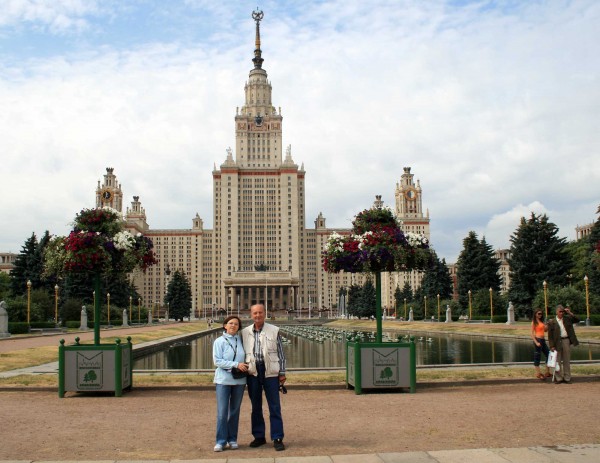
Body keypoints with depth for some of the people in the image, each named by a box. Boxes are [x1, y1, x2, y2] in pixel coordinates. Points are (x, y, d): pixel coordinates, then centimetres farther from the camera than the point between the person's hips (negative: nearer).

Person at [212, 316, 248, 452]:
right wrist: (236, 365, -18)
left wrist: (246, 365, -6)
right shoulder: (219, 341, -5)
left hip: (239, 380, 3)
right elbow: (217, 361, -11)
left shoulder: (241, 341, 4)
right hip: (223, 380, -3)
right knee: (222, 411, -4)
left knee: (235, 410, 11)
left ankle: (232, 439, 20)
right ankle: (221, 441, 4)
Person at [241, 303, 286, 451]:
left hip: (270, 372, -2)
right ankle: (259, 436, 22)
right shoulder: (245, 332, 7)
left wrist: (282, 372, 1)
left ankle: (277, 438, 6)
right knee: (256, 406, 10)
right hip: (252, 372, 2)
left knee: (274, 406, -1)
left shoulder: (274, 331, 1)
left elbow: (280, 353, 3)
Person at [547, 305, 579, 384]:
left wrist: (570, 313, -7)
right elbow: (550, 335, -4)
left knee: (567, 361, 9)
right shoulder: (552, 322, -3)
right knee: (558, 361, 4)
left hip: (566, 341, 3)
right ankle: (558, 378, 12)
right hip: (557, 342, -3)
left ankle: (567, 378, 16)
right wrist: (552, 346, -10)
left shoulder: (567, 318, 7)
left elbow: (577, 320, 2)